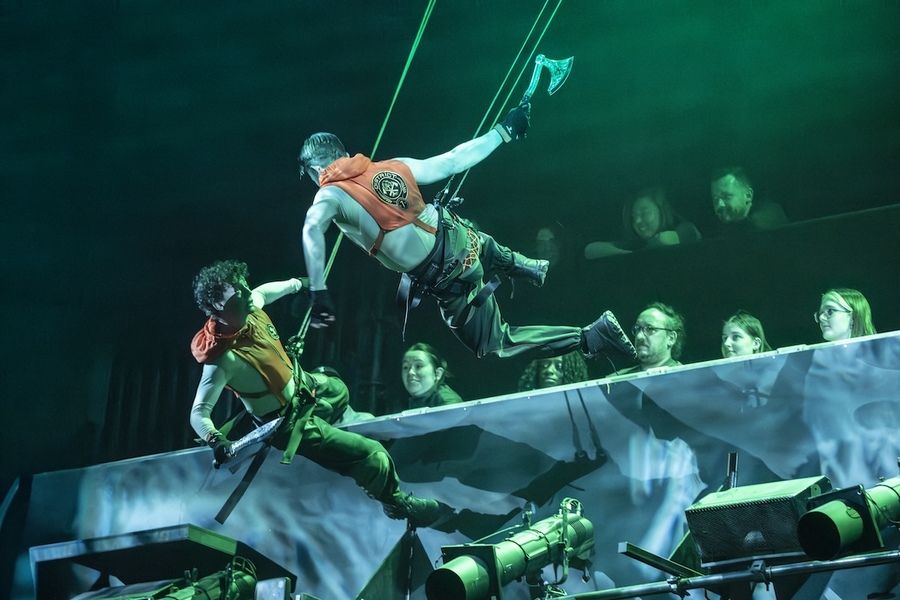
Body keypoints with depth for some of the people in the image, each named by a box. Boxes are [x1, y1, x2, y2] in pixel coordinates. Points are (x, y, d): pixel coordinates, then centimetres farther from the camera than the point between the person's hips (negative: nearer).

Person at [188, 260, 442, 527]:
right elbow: (199, 413, -35)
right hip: (289, 425, -8)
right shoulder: (224, 356, -38)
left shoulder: (250, 307, -17)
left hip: (301, 383, 8)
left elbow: (262, 292, 9)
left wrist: (298, 284, 25)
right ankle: (399, 505, 18)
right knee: (374, 457, -9)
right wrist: (215, 438, -55)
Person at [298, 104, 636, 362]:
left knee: (495, 345, 11)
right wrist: (503, 131, 20)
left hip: (447, 277, -6)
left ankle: (591, 337, -1)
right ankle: (521, 266, 43)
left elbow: (312, 230, -29)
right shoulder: (391, 167, 5)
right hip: (458, 236, 6)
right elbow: (451, 162, 8)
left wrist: (318, 294, -34)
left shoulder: (331, 195, -8)